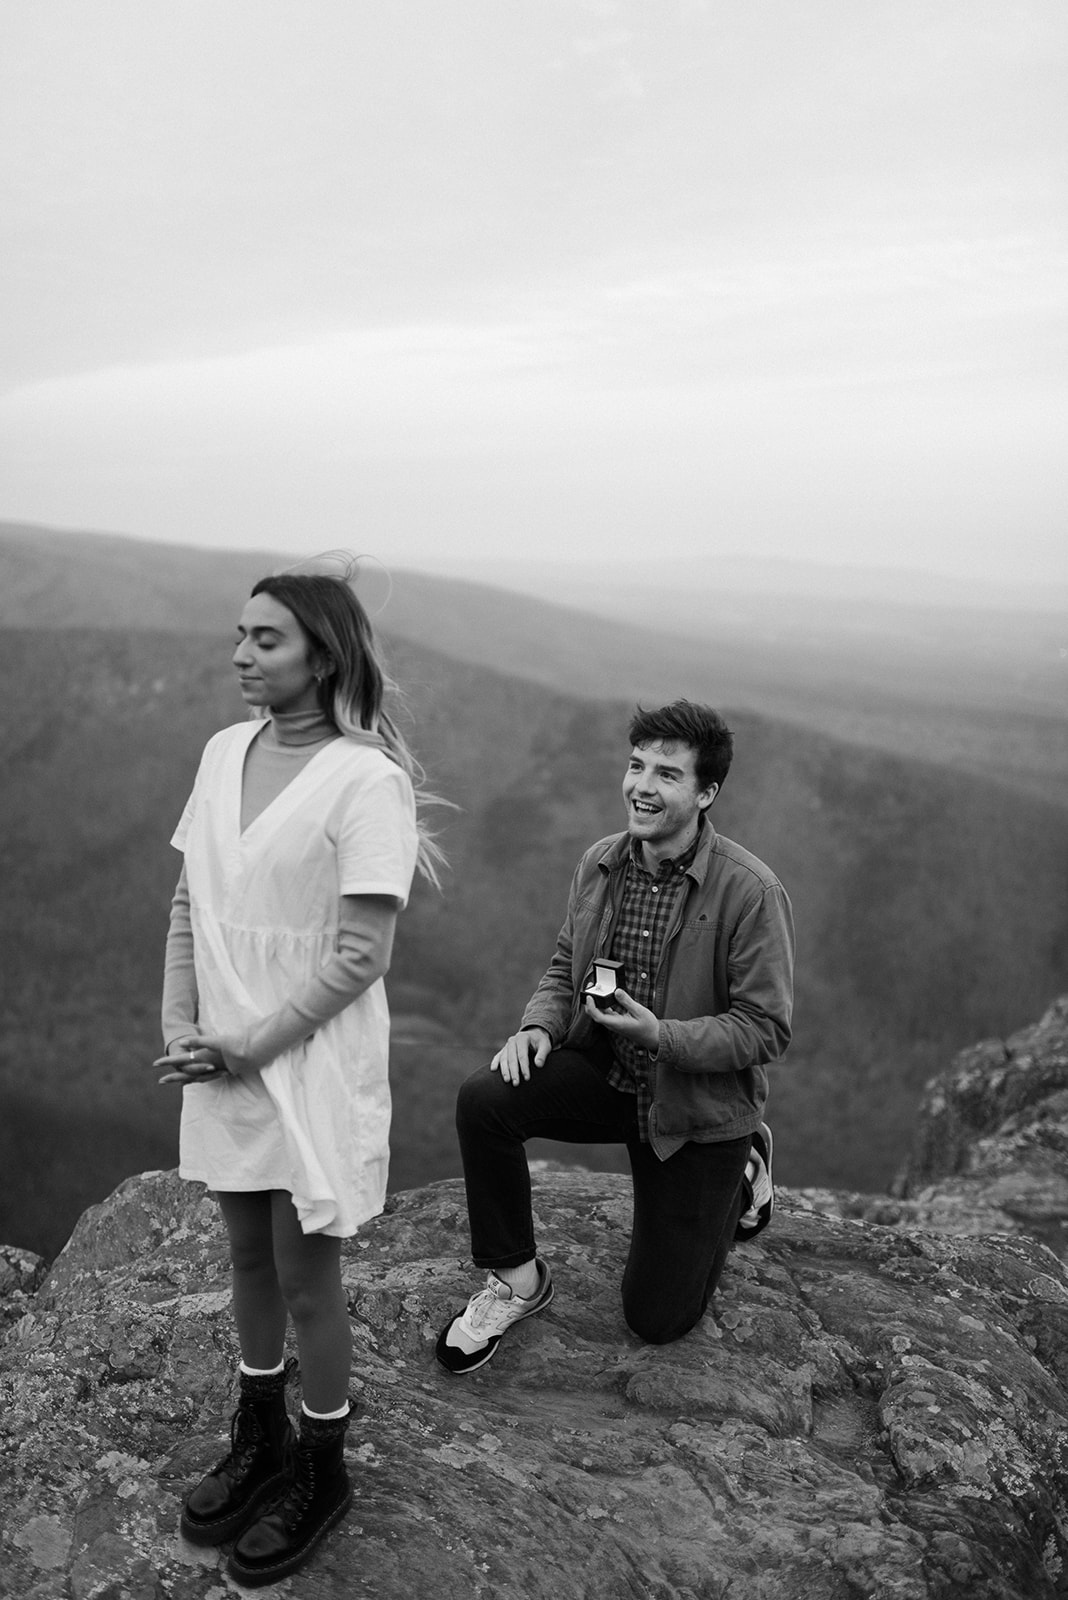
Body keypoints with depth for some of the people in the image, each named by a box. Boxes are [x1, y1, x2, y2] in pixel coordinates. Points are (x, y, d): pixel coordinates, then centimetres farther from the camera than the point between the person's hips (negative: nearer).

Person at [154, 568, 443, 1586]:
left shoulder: (366, 778, -19)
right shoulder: (224, 751, 2)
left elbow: (361, 956, -20)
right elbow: (188, 902, 7)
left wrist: (250, 1048, -16)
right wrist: (179, 1024, -4)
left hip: (313, 1069, -6)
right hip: (223, 1064, 6)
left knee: (306, 1281, 10)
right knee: (249, 1260, 21)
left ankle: (322, 1474, 34)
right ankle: (258, 1442, 44)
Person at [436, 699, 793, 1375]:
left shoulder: (751, 891, -21)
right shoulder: (600, 864, -5)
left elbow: (767, 1029, -18)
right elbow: (565, 965, 9)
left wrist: (661, 1036, -30)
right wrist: (539, 1025, -11)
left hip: (699, 1105, -4)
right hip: (604, 1072, 4)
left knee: (656, 1319, 6)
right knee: (484, 1099, -25)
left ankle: (741, 1164, 31)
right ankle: (516, 1279, -2)